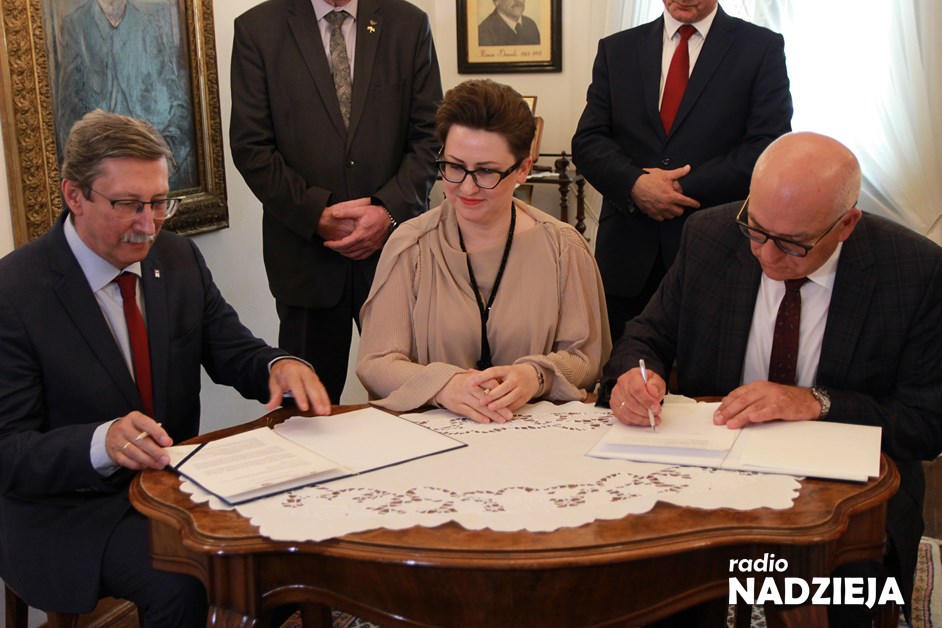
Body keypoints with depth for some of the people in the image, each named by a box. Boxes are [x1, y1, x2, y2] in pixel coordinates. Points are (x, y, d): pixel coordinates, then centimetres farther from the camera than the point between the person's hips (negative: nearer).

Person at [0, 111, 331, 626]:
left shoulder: (180, 258, 3)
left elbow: (233, 352, 5)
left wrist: (279, 366, -20)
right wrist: (102, 442, -37)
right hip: (67, 512, -5)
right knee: (185, 582, -29)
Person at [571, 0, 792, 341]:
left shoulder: (763, 48, 2)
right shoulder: (616, 49, 11)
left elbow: (770, 151, -7)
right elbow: (587, 141, 4)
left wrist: (682, 187, -12)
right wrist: (635, 183, -14)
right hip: (626, 251, 2)